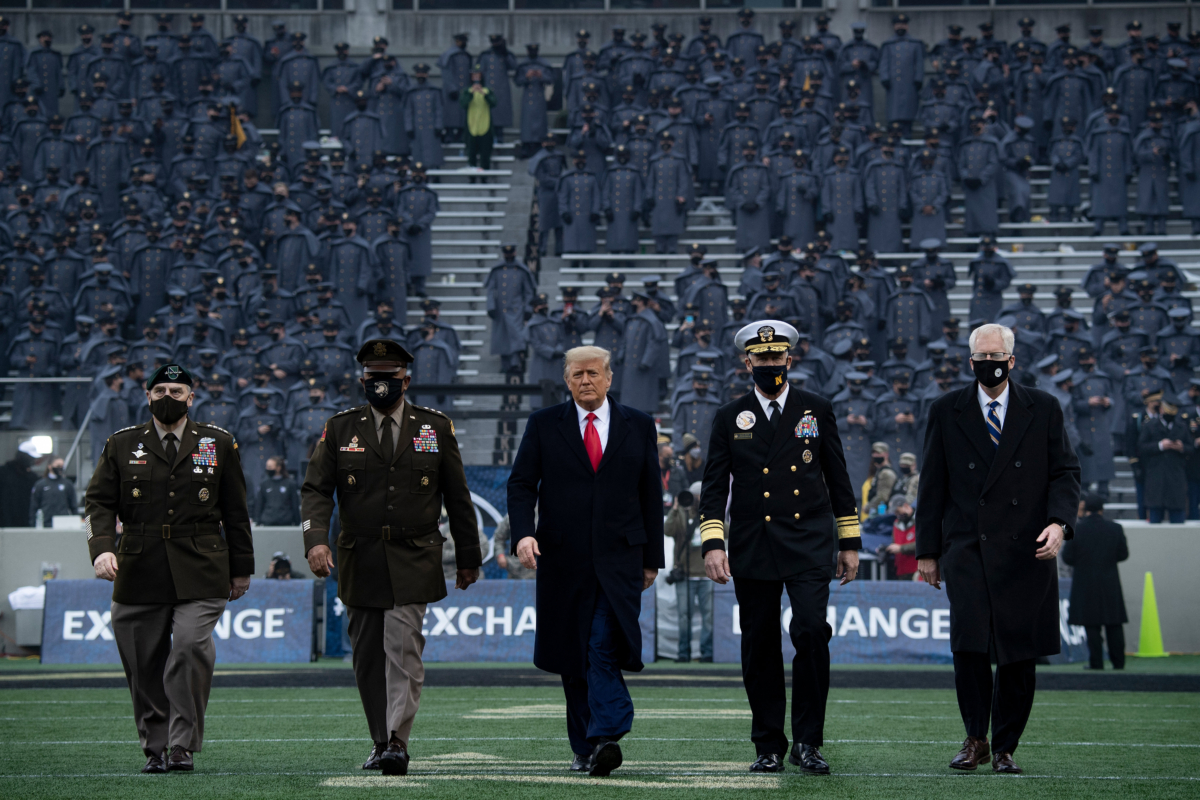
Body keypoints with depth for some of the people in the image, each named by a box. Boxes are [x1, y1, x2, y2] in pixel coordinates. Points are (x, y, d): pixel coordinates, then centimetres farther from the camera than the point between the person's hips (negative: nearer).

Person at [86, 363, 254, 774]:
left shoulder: (219, 443, 9)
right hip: (140, 571, 1)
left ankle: (183, 744, -10)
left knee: (191, 648, -18)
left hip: (200, 572, -1)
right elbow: (98, 502, 5)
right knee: (145, 663, 3)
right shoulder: (122, 445, 9)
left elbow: (235, 512, 13)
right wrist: (102, 548, -13)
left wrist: (241, 568, 12)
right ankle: (155, 747, 17)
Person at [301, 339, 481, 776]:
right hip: (360, 559, 2)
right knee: (368, 657, 7)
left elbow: (458, 497, 10)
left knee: (402, 648, -15)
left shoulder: (435, 427, 6)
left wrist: (469, 557, 11)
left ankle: (398, 741, -16)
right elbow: (316, 489, -1)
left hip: (414, 560, -2)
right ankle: (380, 741, 19)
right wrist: (315, 539, -19)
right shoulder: (340, 429, 6)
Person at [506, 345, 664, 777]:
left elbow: (651, 494, 11)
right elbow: (521, 484, 3)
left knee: (605, 648, -16)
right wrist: (523, 534, -15)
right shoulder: (543, 425, 6)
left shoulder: (638, 426, 8)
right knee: (572, 652, 6)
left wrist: (652, 557, 9)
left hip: (619, 559, -1)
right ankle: (585, 747, 14)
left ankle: (604, 739, -23)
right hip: (563, 559, 1)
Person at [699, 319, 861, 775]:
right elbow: (714, 486, 5)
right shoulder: (731, 418, 7)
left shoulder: (816, 411, 7)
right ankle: (769, 746, 14)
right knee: (759, 648, 4)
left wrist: (849, 541, 9)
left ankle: (808, 741, -6)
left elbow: (838, 479, 11)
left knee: (811, 631, -16)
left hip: (809, 546, -1)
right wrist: (712, 544, -6)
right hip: (752, 549, 1)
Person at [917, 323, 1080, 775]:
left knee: (1019, 655, 1)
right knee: (969, 644, -14)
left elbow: (1065, 472, 7)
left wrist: (1059, 522, -11)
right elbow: (932, 485, 10)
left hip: (1026, 551, 1)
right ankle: (975, 739, 4)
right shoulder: (946, 412, 9)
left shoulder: (1043, 410, 8)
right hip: (967, 548, 0)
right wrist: (927, 550, 7)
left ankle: (1005, 748, 14)